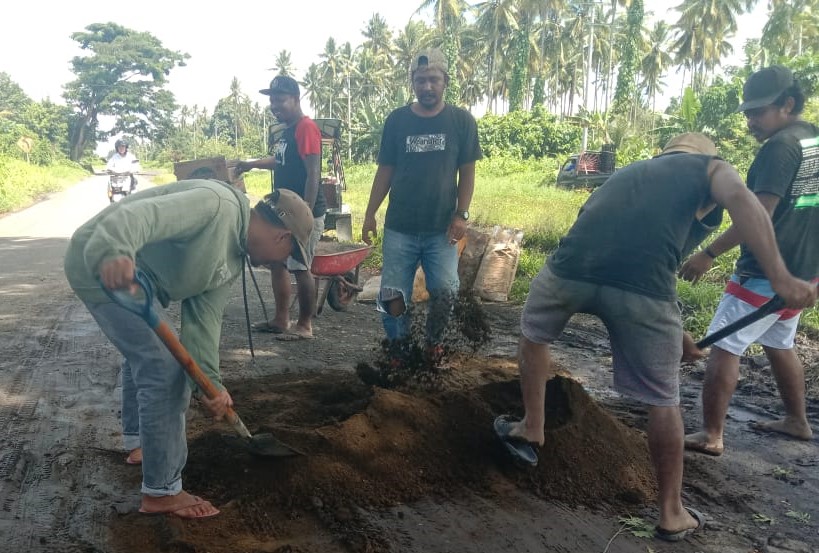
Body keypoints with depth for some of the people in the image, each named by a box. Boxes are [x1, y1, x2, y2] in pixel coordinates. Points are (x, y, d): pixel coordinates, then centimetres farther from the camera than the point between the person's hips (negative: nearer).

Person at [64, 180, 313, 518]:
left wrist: (208, 381, -8)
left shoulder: (233, 260, 7)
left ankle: (138, 443, 51)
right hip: (96, 263, -11)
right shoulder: (217, 204, -22)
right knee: (164, 370, -10)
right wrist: (113, 254, -55)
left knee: (143, 355, 28)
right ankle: (161, 492, 3)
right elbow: (138, 214, -35)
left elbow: (203, 320, 2)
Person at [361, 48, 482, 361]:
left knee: (445, 290, -8)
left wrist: (461, 214, -6)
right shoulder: (396, 120, 3)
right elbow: (385, 170, 7)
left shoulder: (462, 121, 1)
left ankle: (433, 342, 19)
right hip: (400, 227, 1)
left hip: (441, 227, -1)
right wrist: (370, 214, 4)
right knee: (393, 294, 1)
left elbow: (467, 171, 3)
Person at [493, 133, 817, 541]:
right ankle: (671, 514, 32)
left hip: (571, 266, 4)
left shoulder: (627, 172, 39)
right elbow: (740, 199, -2)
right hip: (641, 281, -3)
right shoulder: (710, 168, 25)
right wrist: (780, 278, -11)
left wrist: (676, 334, 51)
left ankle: (532, 431, 44)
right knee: (662, 403, 16)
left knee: (533, 334, 35)